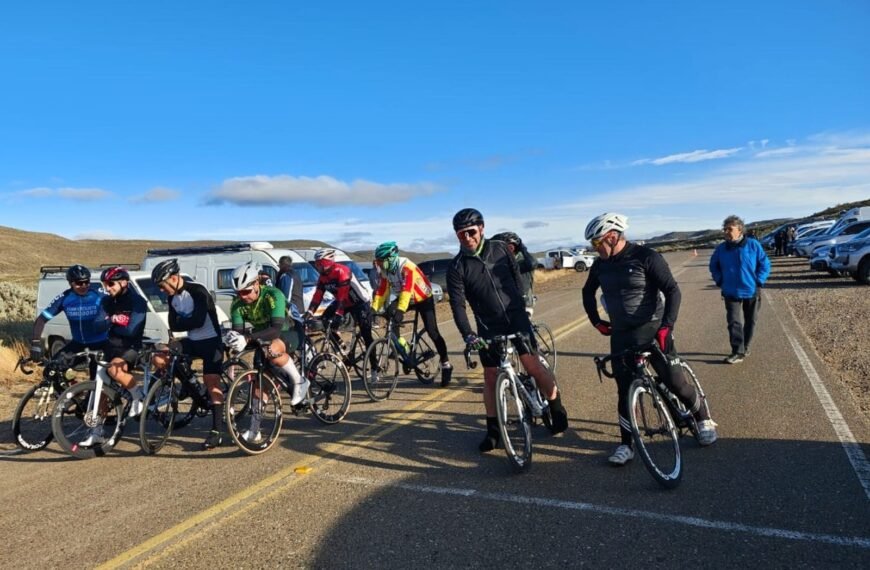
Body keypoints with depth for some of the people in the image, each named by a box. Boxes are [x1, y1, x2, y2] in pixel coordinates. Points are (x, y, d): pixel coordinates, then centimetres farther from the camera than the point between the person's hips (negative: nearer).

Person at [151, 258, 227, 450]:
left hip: (210, 340, -7)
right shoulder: (172, 297, 6)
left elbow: (198, 321, -24)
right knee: (159, 358, -9)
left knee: (212, 382, -11)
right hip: (192, 341, 7)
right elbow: (173, 324, 3)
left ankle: (217, 432, -8)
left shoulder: (197, 291, -18)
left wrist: (180, 324, -10)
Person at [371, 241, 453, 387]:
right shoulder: (385, 270, -10)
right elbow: (381, 290, -12)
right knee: (390, 312, -21)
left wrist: (401, 310, -53)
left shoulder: (406, 266, -32)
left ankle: (446, 365, 1)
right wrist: (373, 309, -24)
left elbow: (407, 289, -43)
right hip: (404, 298, 6)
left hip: (423, 299, -6)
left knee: (432, 332, -13)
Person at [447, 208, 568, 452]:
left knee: (532, 365, -10)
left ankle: (557, 408, 13)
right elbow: (457, 305, -12)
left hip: (516, 317, 0)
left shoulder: (500, 248, -1)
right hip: (488, 326, 0)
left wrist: (522, 306, 9)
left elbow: (517, 276, 10)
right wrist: (468, 334, -24)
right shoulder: (457, 267, -6)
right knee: (490, 377, 4)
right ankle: (493, 431, 18)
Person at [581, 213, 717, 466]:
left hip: (652, 330, -4)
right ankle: (626, 444, 12)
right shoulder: (600, 265, 4)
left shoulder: (646, 257, -12)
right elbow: (588, 292, 21)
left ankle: (703, 419, 28)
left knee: (675, 382, 0)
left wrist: (666, 325, -22)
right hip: (620, 335, 4)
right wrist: (596, 321, 13)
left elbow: (672, 291, -13)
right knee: (625, 390, 2)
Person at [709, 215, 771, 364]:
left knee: (750, 322, 12)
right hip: (731, 293, 0)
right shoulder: (721, 248, -3)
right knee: (734, 322, -7)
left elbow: (765, 264, -1)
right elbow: (713, 266, 13)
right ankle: (738, 352, -5)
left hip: (751, 292, 0)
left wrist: (758, 281, -9)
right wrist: (720, 281, 3)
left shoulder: (753, 245, -9)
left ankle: (744, 348, 27)